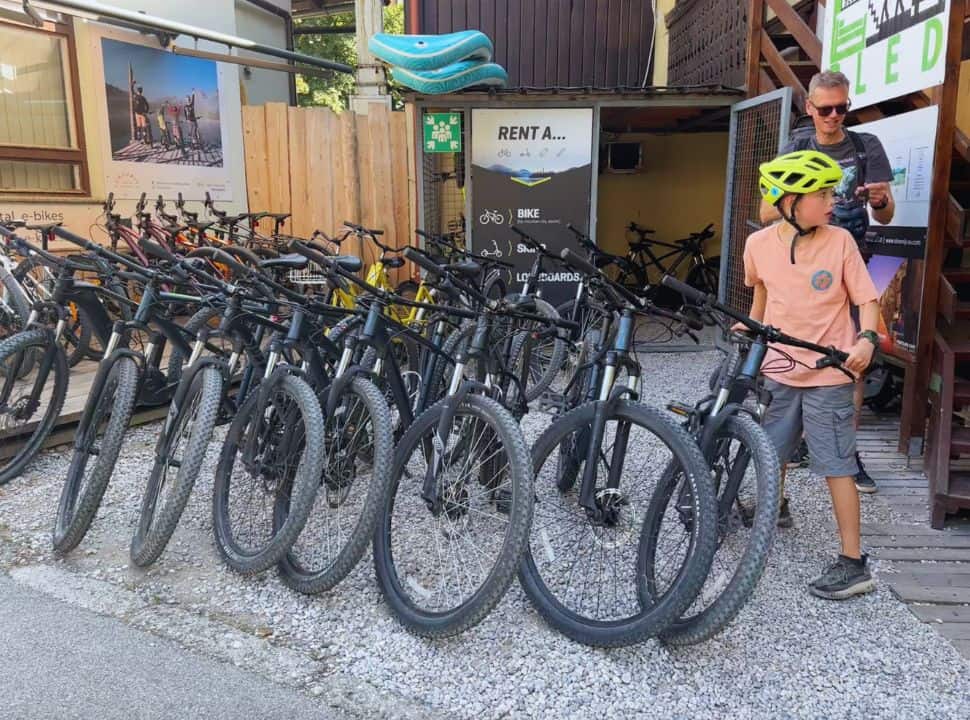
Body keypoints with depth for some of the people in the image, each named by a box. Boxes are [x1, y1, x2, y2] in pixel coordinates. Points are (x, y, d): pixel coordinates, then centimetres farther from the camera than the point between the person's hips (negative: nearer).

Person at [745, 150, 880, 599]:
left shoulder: (839, 241, -10)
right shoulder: (759, 244, -4)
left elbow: (867, 299, -6)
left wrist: (867, 339, -23)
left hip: (827, 374, -3)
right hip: (779, 369, 4)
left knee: (837, 466, -1)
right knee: (771, 449, 19)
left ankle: (853, 564, 8)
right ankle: (775, 505, 48)